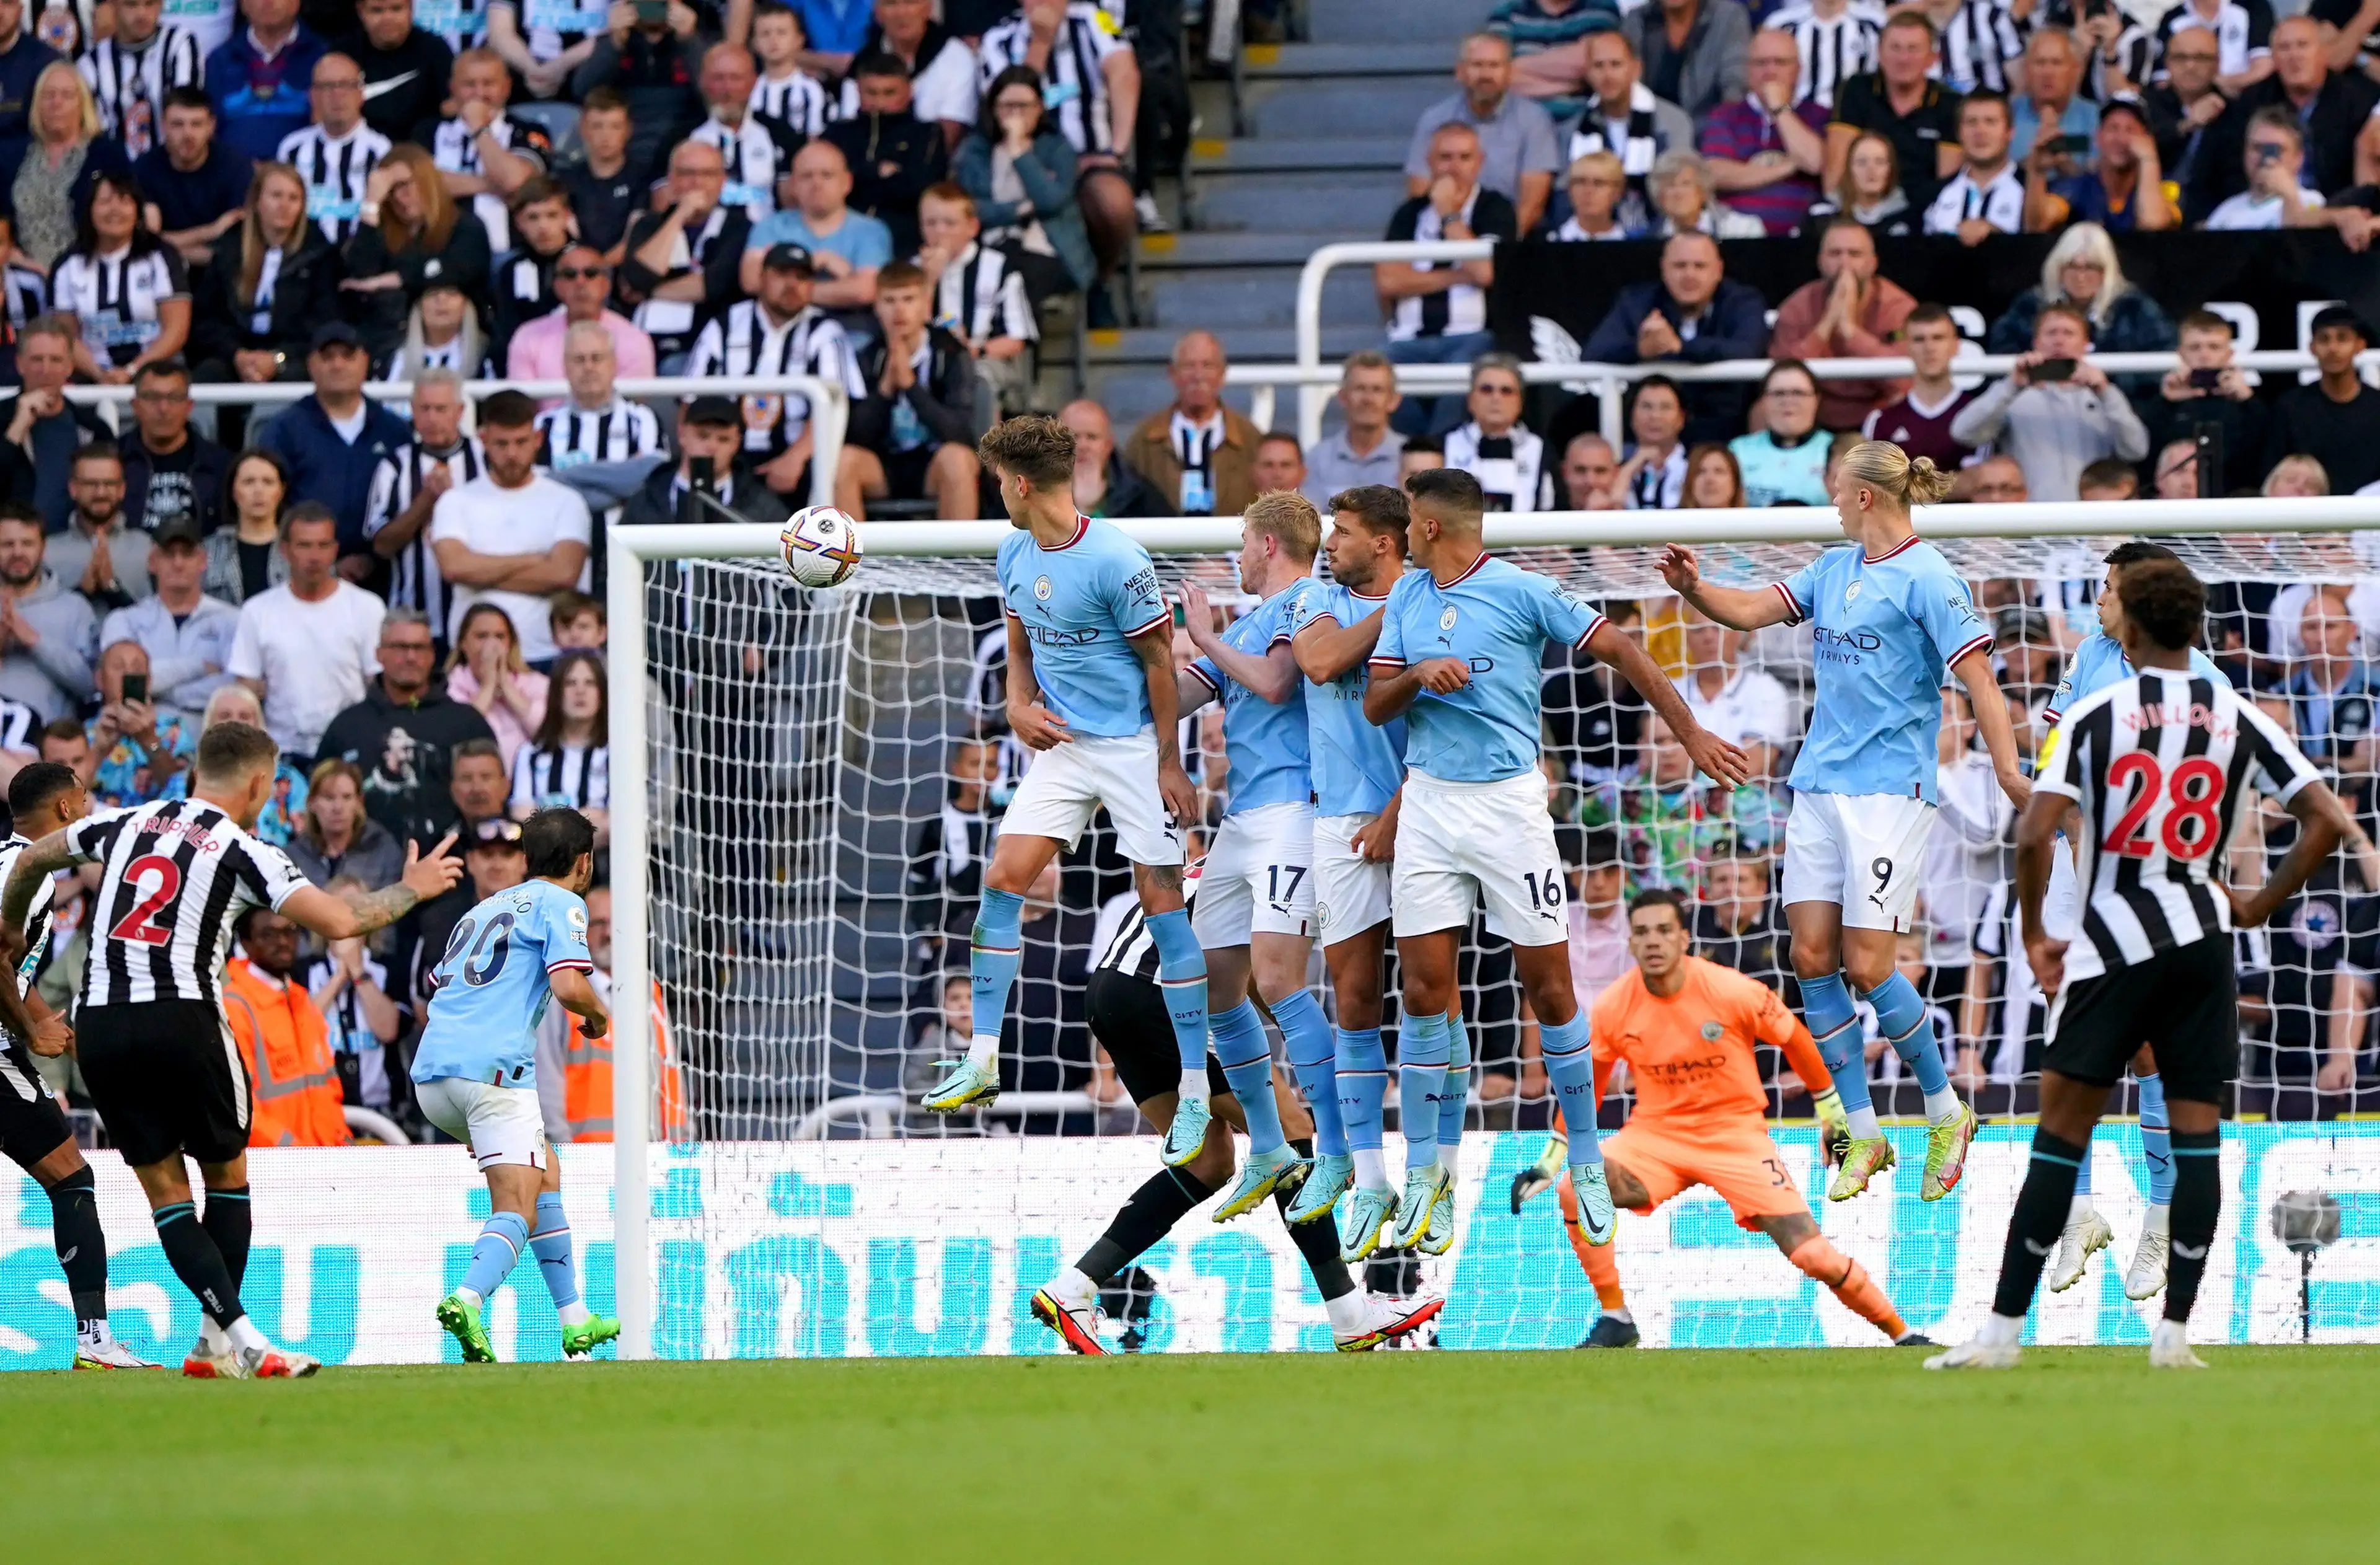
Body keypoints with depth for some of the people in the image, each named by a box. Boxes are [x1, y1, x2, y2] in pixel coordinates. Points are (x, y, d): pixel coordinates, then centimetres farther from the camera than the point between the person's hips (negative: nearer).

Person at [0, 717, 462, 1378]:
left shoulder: (126, 824, 14)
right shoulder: (244, 853, -1)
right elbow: (340, 922, -8)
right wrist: (412, 888, 10)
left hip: (98, 1026, 4)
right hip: (180, 1020, -4)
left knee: (164, 1189, 8)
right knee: (228, 1173, 16)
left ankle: (238, 1335, -5)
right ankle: (217, 1345, 14)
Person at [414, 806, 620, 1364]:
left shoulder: (485, 909, 27)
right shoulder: (561, 904, 4)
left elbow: (437, 988, 29)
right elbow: (569, 986, -11)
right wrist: (599, 1016, 10)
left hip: (430, 1073, 8)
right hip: (492, 1067, -8)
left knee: (544, 1174, 24)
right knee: (517, 1210, -12)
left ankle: (575, 1319, 26)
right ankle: (467, 1299, -40)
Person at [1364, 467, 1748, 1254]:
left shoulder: (1521, 592, -7)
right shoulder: (1406, 597, 10)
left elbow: (1620, 650, -4)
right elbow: (1375, 703, 9)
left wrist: (1691, 734, -6)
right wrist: (1419, 673, -13)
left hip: (1507, 799, -4)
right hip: (1427, 800, 4)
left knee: (1547, 984, -2)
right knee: (1424, 987, 0)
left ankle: (1586, 1160, 11)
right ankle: (1423, 1173, 5)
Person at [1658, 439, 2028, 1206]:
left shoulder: (1926, 578, -9)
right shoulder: (1834, 569, 14)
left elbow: (1979, 681, -14)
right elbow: (1751, 610, 14)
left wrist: (2010, 772, -24)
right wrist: (1694, 586, -6)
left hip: (1889, 789, -8)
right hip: (1819, 784, 8)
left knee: (1866, 965, -10)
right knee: (1813, 955, 1)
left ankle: (1947, 1114, 9)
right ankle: (1863, 1135, 9)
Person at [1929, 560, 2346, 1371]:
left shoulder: (2094, 716, -4)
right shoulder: (2241, 719, 4)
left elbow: (2035, 834, -11)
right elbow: (2326, 820, 0)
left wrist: (2034, 935, 2)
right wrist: (2262, 904, 11)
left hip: (2113, 944, -2)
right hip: (2203, 942, 2)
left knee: (2060, 1134, 1)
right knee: (2197, 1133, 5)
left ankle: (2003, 1329, 0)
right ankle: (2174, 1330, -1)